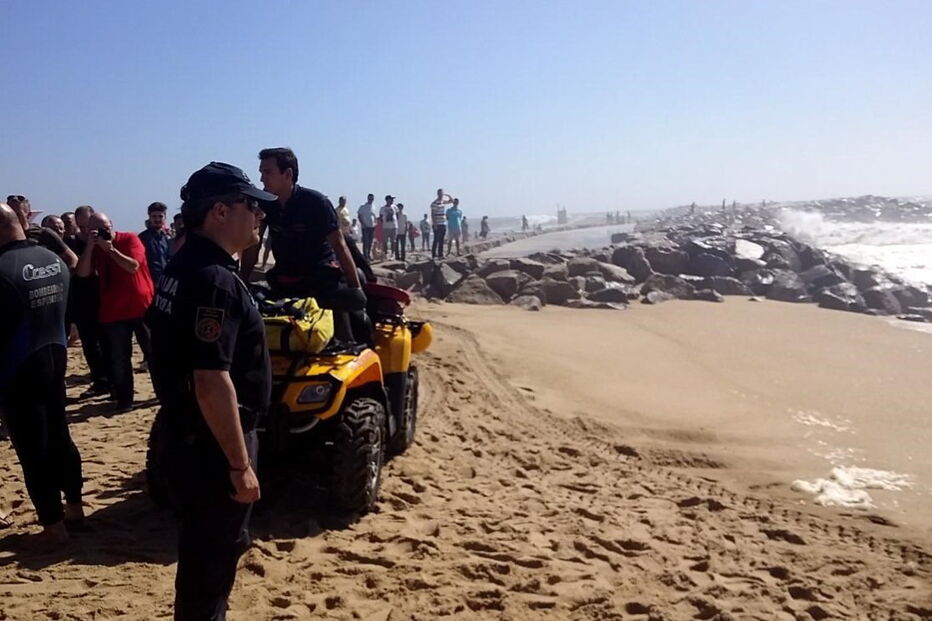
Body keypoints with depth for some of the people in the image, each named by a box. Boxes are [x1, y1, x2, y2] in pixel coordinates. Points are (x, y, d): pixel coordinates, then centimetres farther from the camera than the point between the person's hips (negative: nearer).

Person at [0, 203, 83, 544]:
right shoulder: (55, 261, 1)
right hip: (55, 359, 7)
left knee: (32, 449, 4)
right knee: (59, 436, 19)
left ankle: (54, 524, 13)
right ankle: (74, 506, 31)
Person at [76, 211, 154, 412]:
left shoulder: (129, 239, -3)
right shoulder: (94, 248, 9)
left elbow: (133, 266, -17)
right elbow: (82, 273, -6)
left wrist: (110, 248, -18)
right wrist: (90, 245, -12)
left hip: (142, 307, -3)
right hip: (112, 312, 4)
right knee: (119, 359, 5)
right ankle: (124, 399, 13)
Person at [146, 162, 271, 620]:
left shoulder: (182, 268, 8)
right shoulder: (214, 280, -24)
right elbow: (212, 381, -29)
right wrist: (240, 463, -22)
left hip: (186, 435, 10)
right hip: (209, 444, -10)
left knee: (205, 552, 25)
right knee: (212, 560, 7)